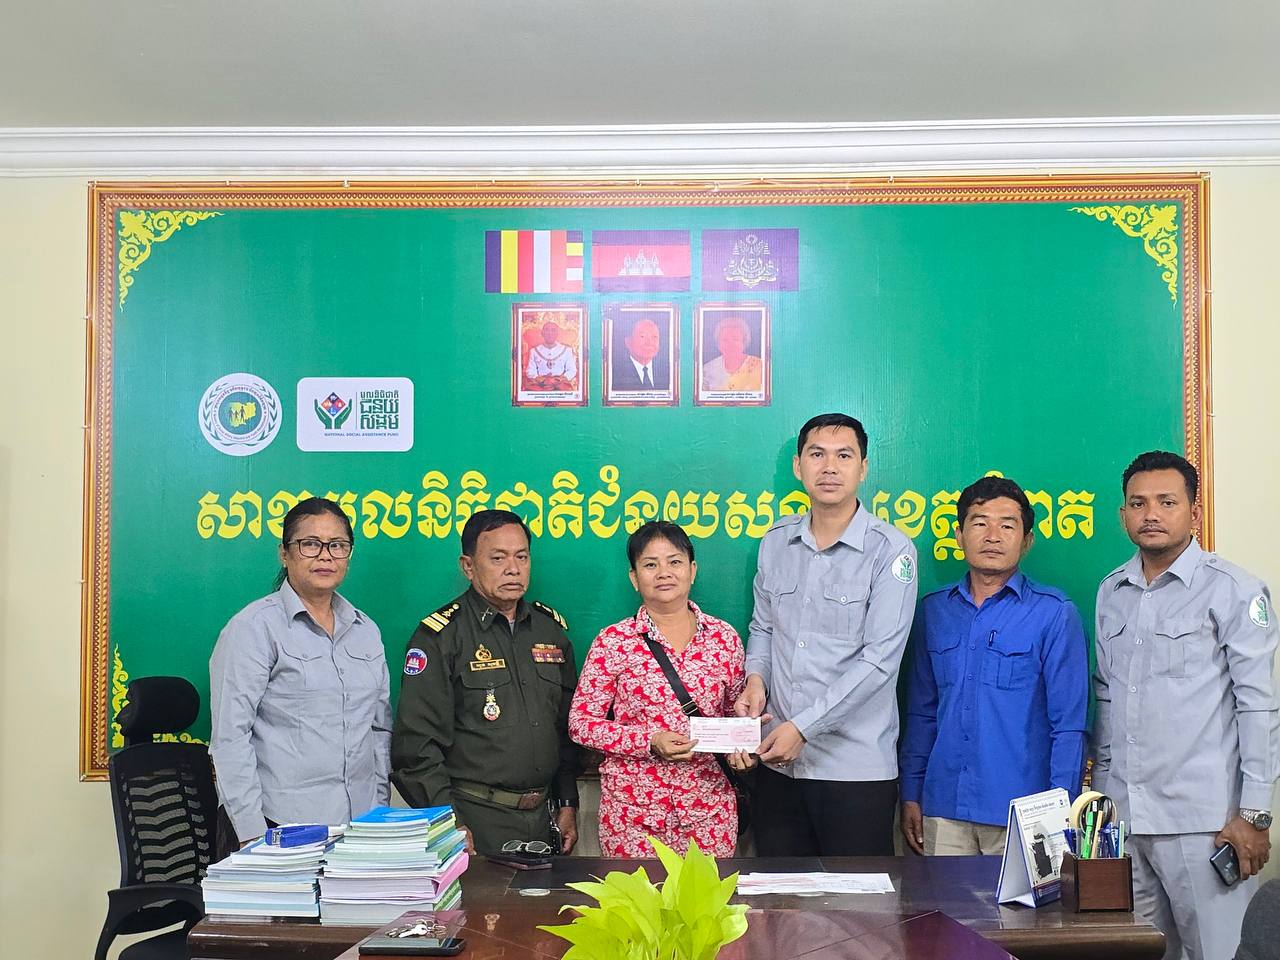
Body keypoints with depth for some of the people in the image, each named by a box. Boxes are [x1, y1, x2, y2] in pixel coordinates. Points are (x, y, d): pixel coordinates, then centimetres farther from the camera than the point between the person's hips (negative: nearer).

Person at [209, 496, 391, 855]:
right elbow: (230, 735, -9)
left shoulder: (366, 631, 13)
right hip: (279, 826, -5)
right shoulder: (255, 627, -4)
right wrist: (250, 831, -14)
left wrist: (380, 809, 11)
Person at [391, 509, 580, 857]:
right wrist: (449, 826, -16)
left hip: (542, 817, 5)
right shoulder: (440, 636, -8)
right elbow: (416, 742, -12)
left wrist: (567, 805, 11)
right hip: (474, 820, -5)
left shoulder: (551, 628, 10)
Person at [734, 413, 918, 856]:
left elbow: (879, 659, -14)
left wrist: (802, 727, -17)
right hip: (778, 761, 5)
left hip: (857, 769, -4)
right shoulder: (776, 541, 8)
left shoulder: (890, 550, -9)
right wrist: (756, 677, -2)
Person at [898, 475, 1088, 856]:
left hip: (1021, 813, -3)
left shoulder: (1054, 613, -3)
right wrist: (910, 795, 9)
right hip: (944, 808, 3)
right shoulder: (934, 610, 9)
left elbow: (1069, 725, -4)